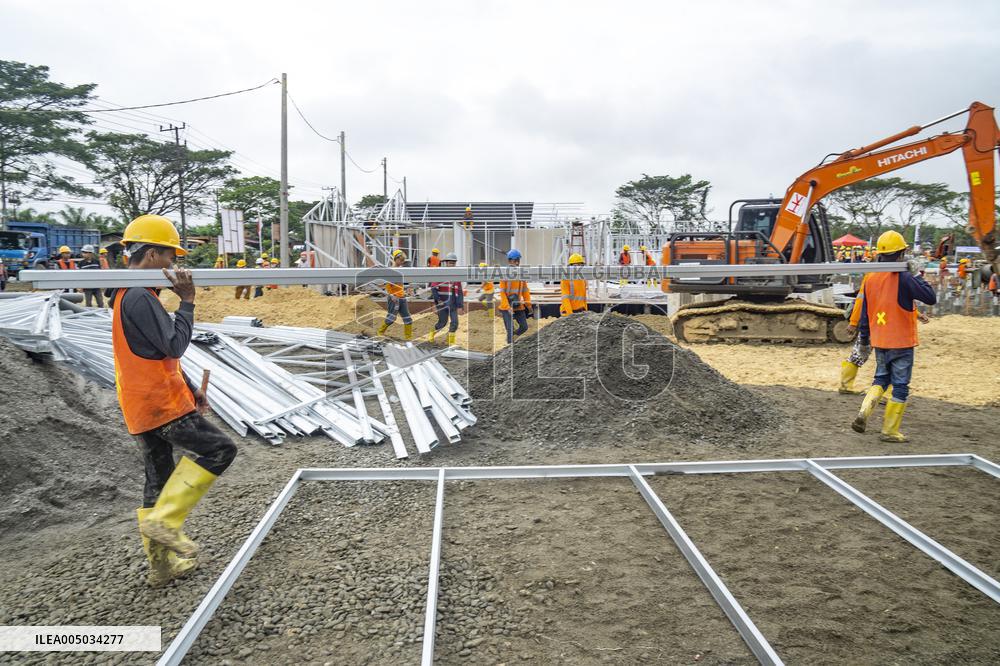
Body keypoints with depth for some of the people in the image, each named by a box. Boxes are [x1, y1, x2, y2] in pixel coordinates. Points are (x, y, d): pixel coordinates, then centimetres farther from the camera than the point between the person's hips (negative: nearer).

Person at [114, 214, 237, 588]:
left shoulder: (128, 295, 17)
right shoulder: (140, 298, -17)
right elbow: (175, 346, -20)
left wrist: (189, 389, 21)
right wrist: (187, 301, -13)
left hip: (143, 408, 10)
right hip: (160, 405, -10)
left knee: (158, 481, 15)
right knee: (220, 449, -1)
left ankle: (161, 565, 24)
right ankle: (165, 519, -4)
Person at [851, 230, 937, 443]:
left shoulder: (870, 279, 3)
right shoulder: (903, 278, -16)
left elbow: (865, 312, 10)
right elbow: (931, 298, -13)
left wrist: (864, 337, 20)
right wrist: (918, 279, 3)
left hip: (879, 341, 5)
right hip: (901, 341, -5)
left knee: (881, 378, 20)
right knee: (900, 386, 5)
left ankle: (864, 412, -3)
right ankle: (890, 431, 10)